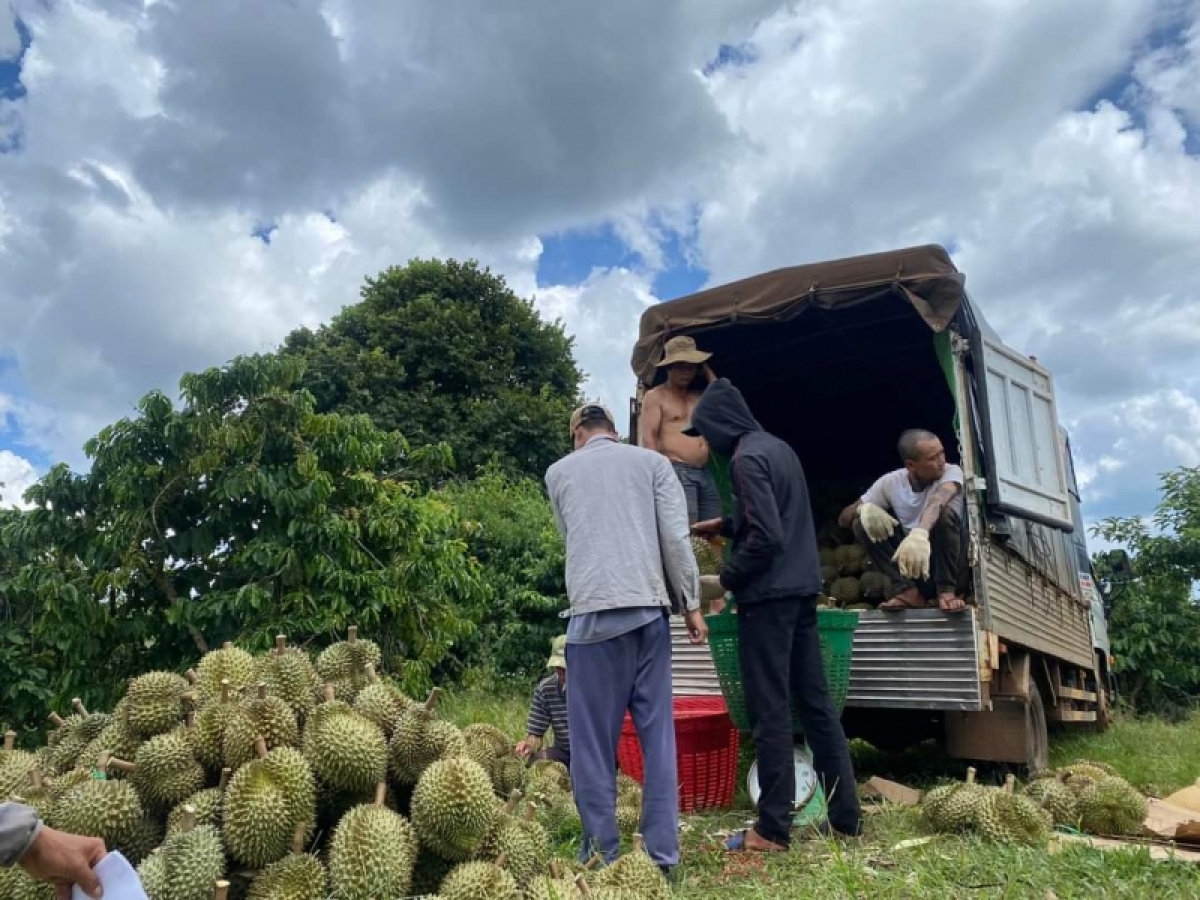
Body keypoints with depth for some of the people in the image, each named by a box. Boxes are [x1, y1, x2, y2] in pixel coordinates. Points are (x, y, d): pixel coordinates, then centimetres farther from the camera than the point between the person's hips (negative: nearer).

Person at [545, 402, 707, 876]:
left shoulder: (559, 472, 13)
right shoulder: (652, 461, 10)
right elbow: (676, 538, 2)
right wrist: (691, 604, 6)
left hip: (593, 612, -1)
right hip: (648, 608, 1)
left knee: (593, 738, 7)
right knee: (657, 732, 9)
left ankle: (603, 854, 12)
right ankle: (662, 853, 13)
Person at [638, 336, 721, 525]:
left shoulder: (699, 396, 23)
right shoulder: (655, 396, 4)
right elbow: (648, 438, -5)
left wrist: (708, 372, 13)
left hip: (704, 472, 6)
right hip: (676, 471, -6)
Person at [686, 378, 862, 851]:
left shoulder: (747, 458, -15)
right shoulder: (779, 448, 14)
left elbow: (766, 537, -22)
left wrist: (727, 577, -8)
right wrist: (724, 525, 29)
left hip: (768, 597, -9)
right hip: (801, 591, 9)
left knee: (771, 711, -3)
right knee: (815, 702, 13)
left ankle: (773, 829, 6)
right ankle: (846, 815, 20)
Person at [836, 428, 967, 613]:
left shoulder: (952, 472, -14)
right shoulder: (890, 482, -7)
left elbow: (938, 498, -39)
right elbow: (843, 518, -6)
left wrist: (920, 532, -60)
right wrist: (863, 508, -30)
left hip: (948, 562, -3)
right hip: (909, 559, 3)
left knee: (946, 510, -30)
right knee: (862, 522, -17)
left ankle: (947, 591, -21)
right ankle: (907, 590, -21)